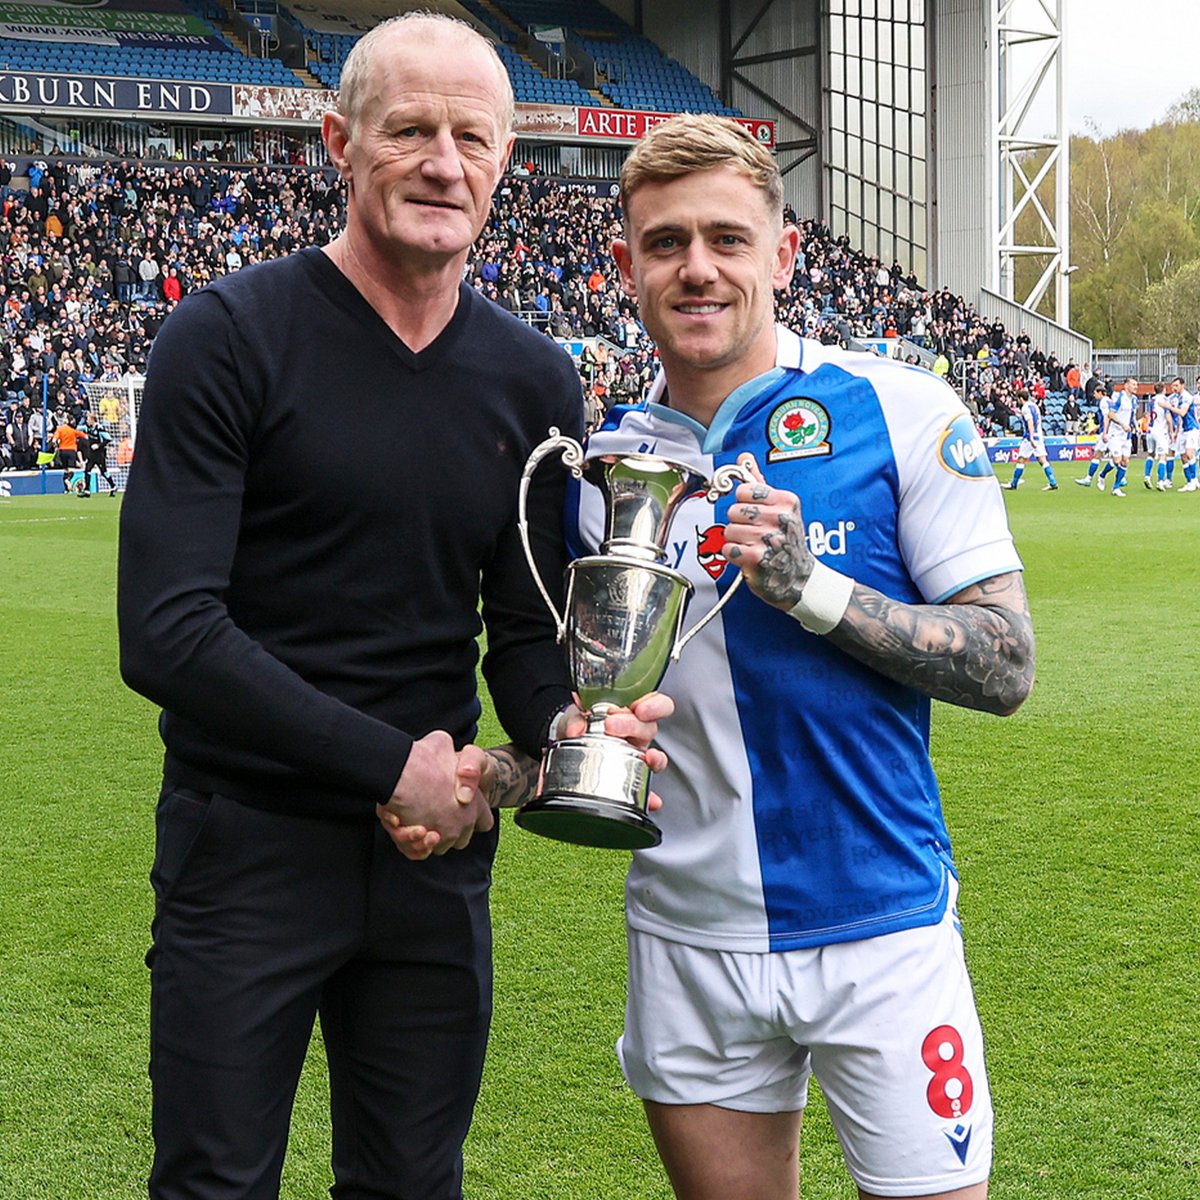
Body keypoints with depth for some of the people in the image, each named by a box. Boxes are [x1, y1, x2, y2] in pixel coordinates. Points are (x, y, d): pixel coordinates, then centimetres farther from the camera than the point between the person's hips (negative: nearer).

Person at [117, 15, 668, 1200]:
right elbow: (165, 633, -19)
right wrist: (392, 764, -20)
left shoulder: (533, 382, 4)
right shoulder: (229, 339, -12)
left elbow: (524, 627, 9)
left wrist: (555, 734, -14)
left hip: (436, 847, 5)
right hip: (249, 846, -4)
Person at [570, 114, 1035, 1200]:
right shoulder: (601, 462, 4)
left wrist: (809, 588, -19)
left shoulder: (901, 415, -6)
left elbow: (1005, 668, -8)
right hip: (690, 938, 3)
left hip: (883, 930, -3)